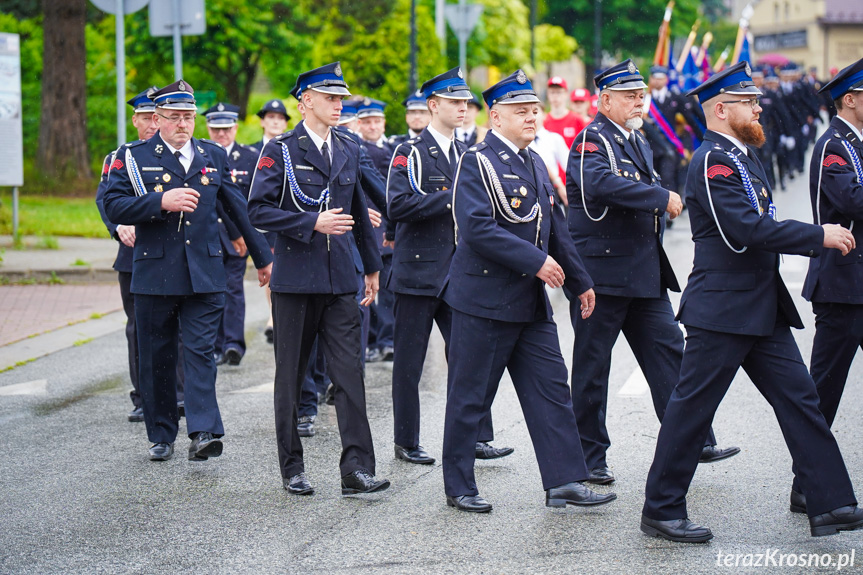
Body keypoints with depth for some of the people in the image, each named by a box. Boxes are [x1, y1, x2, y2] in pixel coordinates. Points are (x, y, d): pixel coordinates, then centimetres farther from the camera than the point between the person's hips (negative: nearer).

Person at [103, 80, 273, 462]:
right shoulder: (133, 157, 1)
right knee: (157, 357, 7)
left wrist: (262, 257, 19)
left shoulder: (213, 156, 10)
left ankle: (203, 432, -14)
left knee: (200, 351, -8)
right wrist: (161, 202, -21)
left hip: (204, 274, 1)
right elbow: (114, 206, -9)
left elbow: (238, 209, 15)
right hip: (154, 274, -1)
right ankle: (162, 436, 18)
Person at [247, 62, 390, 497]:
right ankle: (292, 468, 16)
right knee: (291, 376, 6)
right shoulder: (280, 150, -3)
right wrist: (313, 223, -17)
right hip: (295, 278, -3)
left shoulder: (349, 150, 12)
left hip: (340, 279, 4)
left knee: (349, 373, -4)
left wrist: (372, 266, 24)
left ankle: (356, 469, -5)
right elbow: (258, 211, -10)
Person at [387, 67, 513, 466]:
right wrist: (449, 199, -22)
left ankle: (475, 438, 6)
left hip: (458, 272, 6)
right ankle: (406, 443, 13)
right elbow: (397, 205, -20)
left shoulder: (465, 155, 14)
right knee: (409, 362, 3)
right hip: (418, 272, -6)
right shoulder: (410, 152, -7)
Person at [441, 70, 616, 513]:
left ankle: (564, 482, 6)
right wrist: (535, 261, -23)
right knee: (470, 396, 2)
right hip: (484, 299, -8)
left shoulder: (534, 164, 15)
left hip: (531, 302, 8)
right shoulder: (477, 162, -11)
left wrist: (580, 280, 22)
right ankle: (459, 488, 12)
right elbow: (477, 228, -23)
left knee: (551, 388, 4)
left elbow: (554, 227, 23)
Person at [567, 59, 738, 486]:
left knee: (667, 352, 4)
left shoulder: (637, 142, 16)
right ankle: (589, 458, 11)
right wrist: (662, 198, -28)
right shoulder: (591, 141, -11)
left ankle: (693, 442, 7)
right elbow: (603, 183, -32)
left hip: (645, 273, 8)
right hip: (601, 271, -8)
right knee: (592, 367, 2)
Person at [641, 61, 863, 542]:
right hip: (723, 309, -10)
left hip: (762, 306, 10)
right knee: (693, 407, 0)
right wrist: (820, 236, -20)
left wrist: (817, 236, 5)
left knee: (798, 397, 6)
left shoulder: (742, 155, 15)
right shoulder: (713, 161, -16)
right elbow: (750, 228, -26)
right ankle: (662, 510, 10)